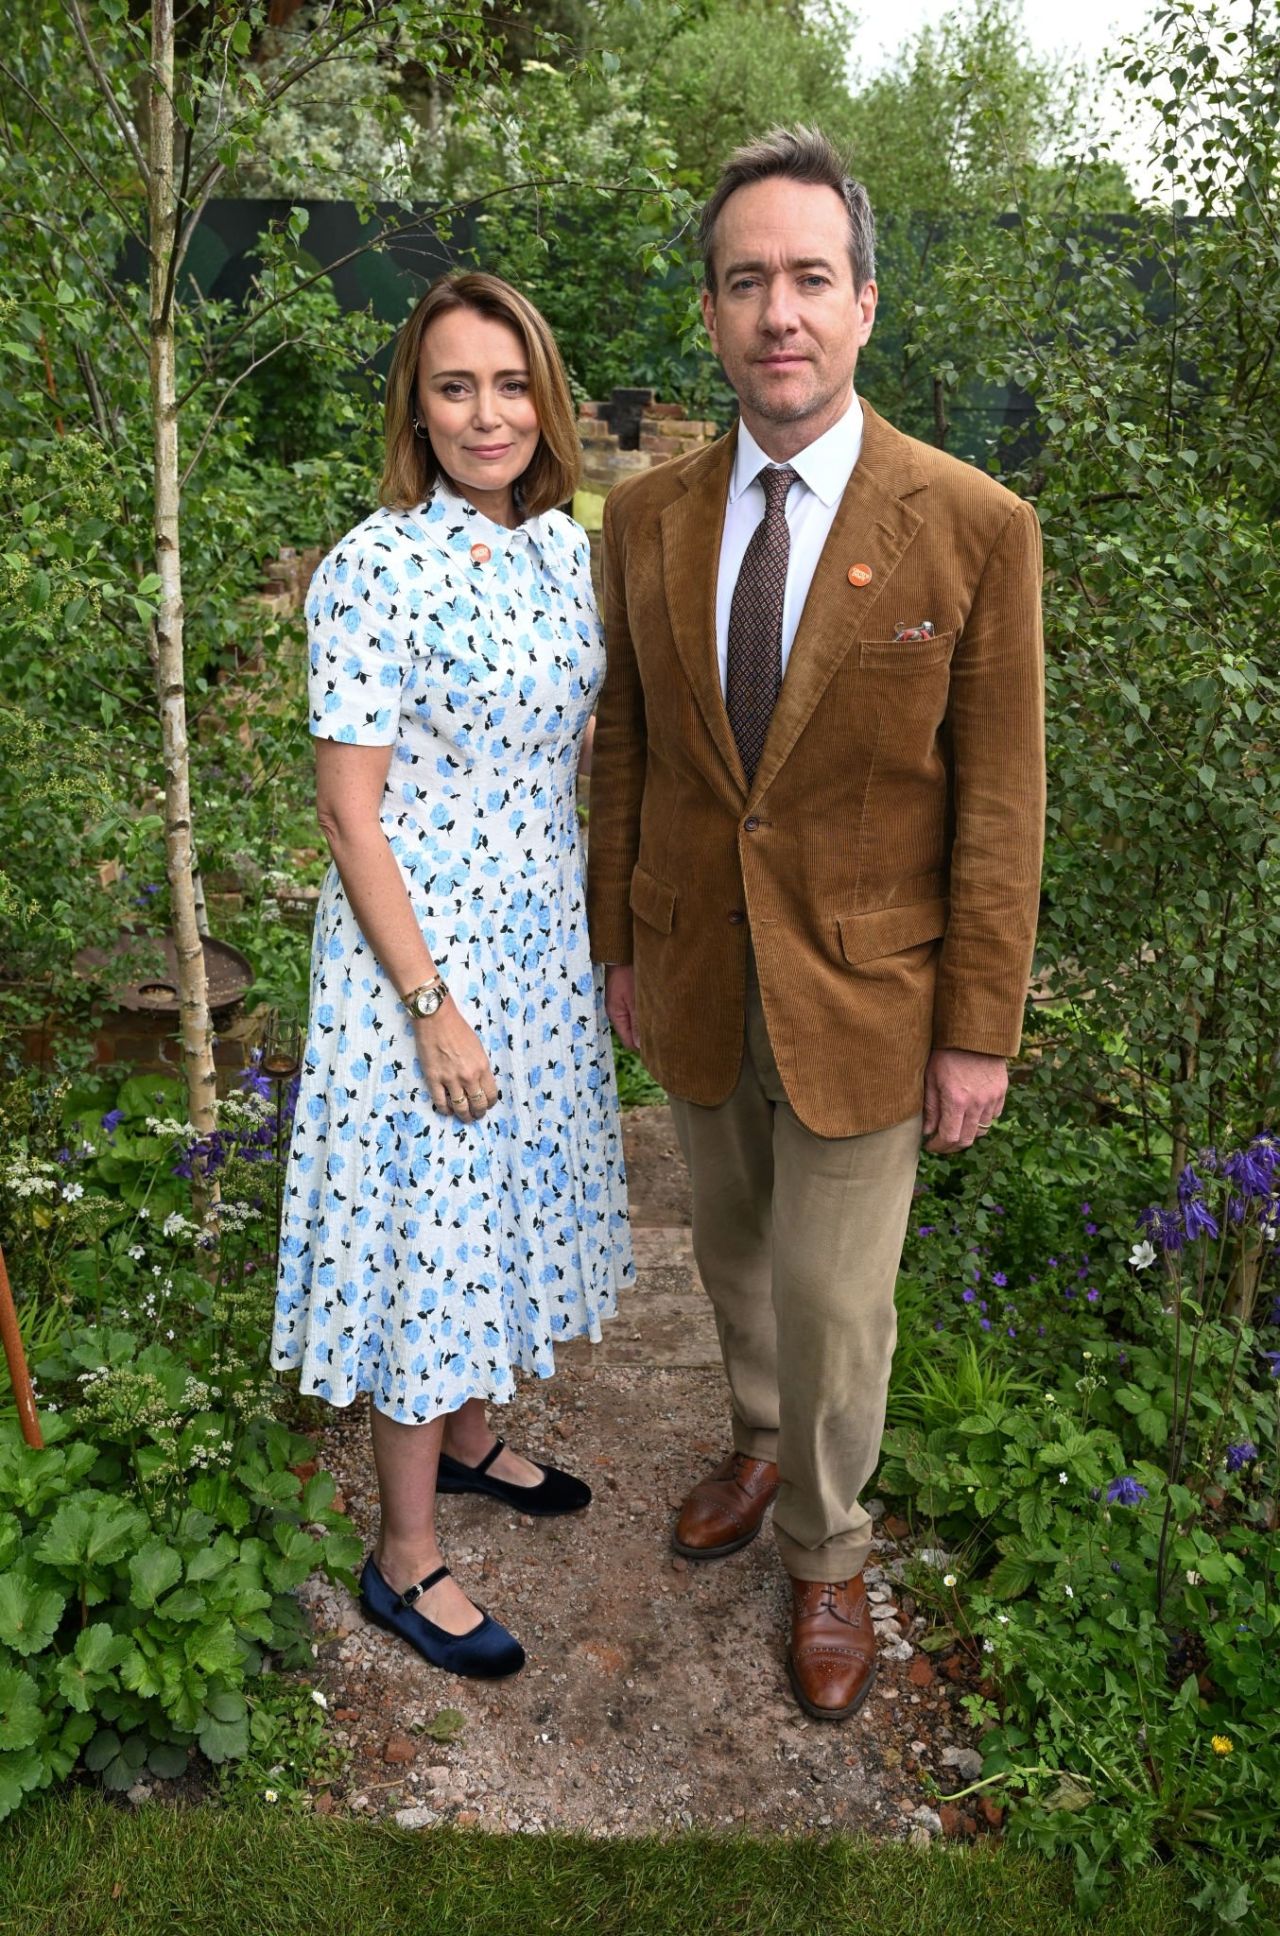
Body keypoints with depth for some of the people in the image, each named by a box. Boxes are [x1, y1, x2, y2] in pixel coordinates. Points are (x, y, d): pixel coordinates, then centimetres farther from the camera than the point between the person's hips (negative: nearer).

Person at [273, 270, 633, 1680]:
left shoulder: (570, 549, 4)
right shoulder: (375, 570, -17)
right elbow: (349, 810, -17)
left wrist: (614, 934, 13)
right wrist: (432, 1004, -18)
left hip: (542, 940, 7)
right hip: (419, 947, -7)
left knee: (505, 1204, 21)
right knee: (426, 1230, 3)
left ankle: (469, 1437, 45)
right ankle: (404, 1557, 23)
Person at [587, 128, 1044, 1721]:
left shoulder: (975, 528, -14)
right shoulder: (648, 517, -3)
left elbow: (999, 802, -11)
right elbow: (627, 747, 5)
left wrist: (978, 1033, -9)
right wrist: (617, 946, 9)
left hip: (862, 996, -3)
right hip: (696, 981, 4)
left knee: (830, 1300, 7)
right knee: (735, 1254, 22)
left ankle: (824, 1553, 36)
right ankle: (761, 1445, 52)